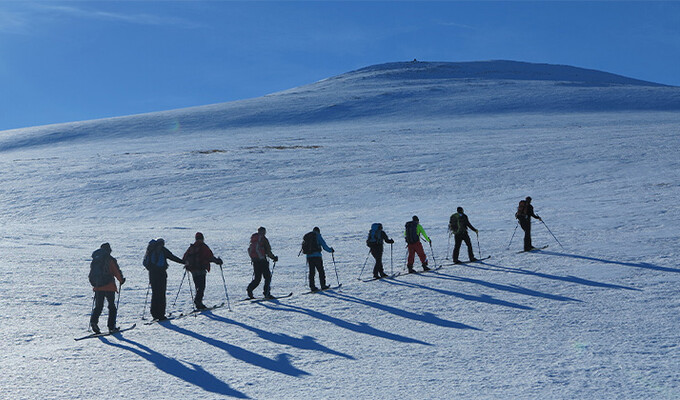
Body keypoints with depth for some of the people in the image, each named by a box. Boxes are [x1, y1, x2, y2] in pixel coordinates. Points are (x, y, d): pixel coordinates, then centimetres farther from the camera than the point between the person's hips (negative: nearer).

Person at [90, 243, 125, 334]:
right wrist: (121, 280, 11)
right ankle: (111, 326, 5)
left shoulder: (94, 260, 8)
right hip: (109, 287, -4)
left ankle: (93, 320, -14)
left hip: (97, 287, 4)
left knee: (98, 306, 10)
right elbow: (117, 272, -6)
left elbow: (91, 274, 13)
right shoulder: (110, 260, -8)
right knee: (112, 306, 7)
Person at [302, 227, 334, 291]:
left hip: (309, 256, 5)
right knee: (321, 271, 3)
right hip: (317, 256, -5)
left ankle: (312, 286, 5)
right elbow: (324, 245, -4)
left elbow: (304, 246, 22)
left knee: (311, 271, 8)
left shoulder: (306, 236, 16)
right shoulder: (318, 236, -1)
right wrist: (331, 250, 9)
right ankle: (323, 285, 3)